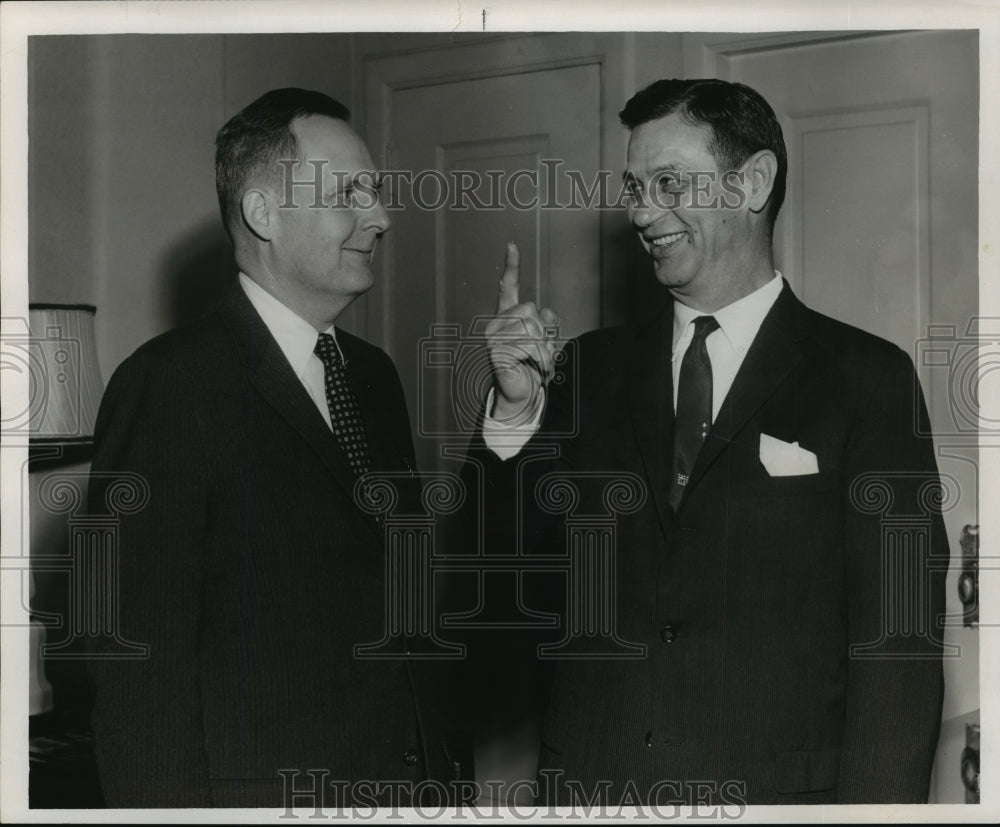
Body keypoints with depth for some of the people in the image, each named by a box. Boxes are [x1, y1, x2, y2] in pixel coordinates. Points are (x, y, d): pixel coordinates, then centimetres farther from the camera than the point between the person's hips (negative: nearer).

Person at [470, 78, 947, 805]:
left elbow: (895, 635, -6)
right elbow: (509, 575, 4)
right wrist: (516, 411, -9)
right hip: (587, 786, 3)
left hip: (778, 787, -2)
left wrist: (873, 800, -15)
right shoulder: (590, 369, 5)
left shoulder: (867, 378, -3)